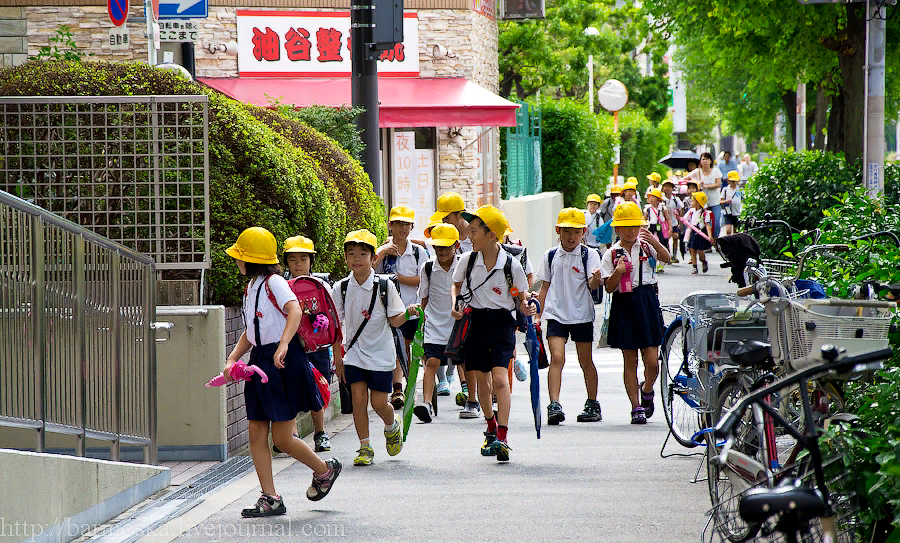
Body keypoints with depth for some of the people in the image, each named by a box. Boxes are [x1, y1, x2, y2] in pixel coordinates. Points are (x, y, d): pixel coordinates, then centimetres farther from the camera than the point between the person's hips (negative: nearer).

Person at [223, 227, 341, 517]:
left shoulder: (274, 283, -11)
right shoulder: (251, 287, 16)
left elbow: (295, 310, -29)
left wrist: (283, 344, -43)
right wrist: (232, 359, 10)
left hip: (283, 363, -9)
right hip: (260, 362, 9)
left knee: (282, 438, -5)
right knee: (257, 434, 3)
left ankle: (325, 470, 20)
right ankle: (270, 499, 6)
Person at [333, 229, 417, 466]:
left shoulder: (384, 286, -8)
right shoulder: (341, 288, -2)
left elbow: (394, 320, -4)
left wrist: (408, 314, -26)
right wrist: (338, 358, 4)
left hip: (381, 354, -2)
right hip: (354, 355, 2)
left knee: (378, 402, -1)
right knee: (358, 399, -5)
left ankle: (392, 427, 32)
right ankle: (365, 448, 6)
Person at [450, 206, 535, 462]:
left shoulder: (511, 265, -9)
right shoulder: (467, 260, -1)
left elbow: (520, 297, 1)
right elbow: (456, 286, 16)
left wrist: (526, 308, -20)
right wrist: (455, 305, -2)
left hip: (502, 323, -3)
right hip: (475, 322, 3)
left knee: (499, 378, -17)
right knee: (483, 381, 10)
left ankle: (502, 438, -21)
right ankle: (491, 428, 35)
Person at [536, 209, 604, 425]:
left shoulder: (589, 255, -3)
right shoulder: (550, 256, 6)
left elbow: (592, 284, -14)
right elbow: (545, 287, 13)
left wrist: (595, 279, -38)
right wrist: (537, 315, 11)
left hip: (581, 314, -1)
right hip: (556, 314, 1)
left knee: (585, 360, 9)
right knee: (557, 358, -14)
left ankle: (592, 405, 22)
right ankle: (554, 405, -20)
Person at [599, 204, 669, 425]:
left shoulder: (646, 245, 3)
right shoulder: (612, 254, 4)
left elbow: (666, 257, -16)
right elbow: (608, 287, -1)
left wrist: (654, 242, -33)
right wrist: (618, 272, -19)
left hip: (647, 303, 0)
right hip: (624, 306, 0)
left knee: (652, 361, -4)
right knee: (630, 361, 3)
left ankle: (647, 391, 26)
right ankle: (636, 407, 10)